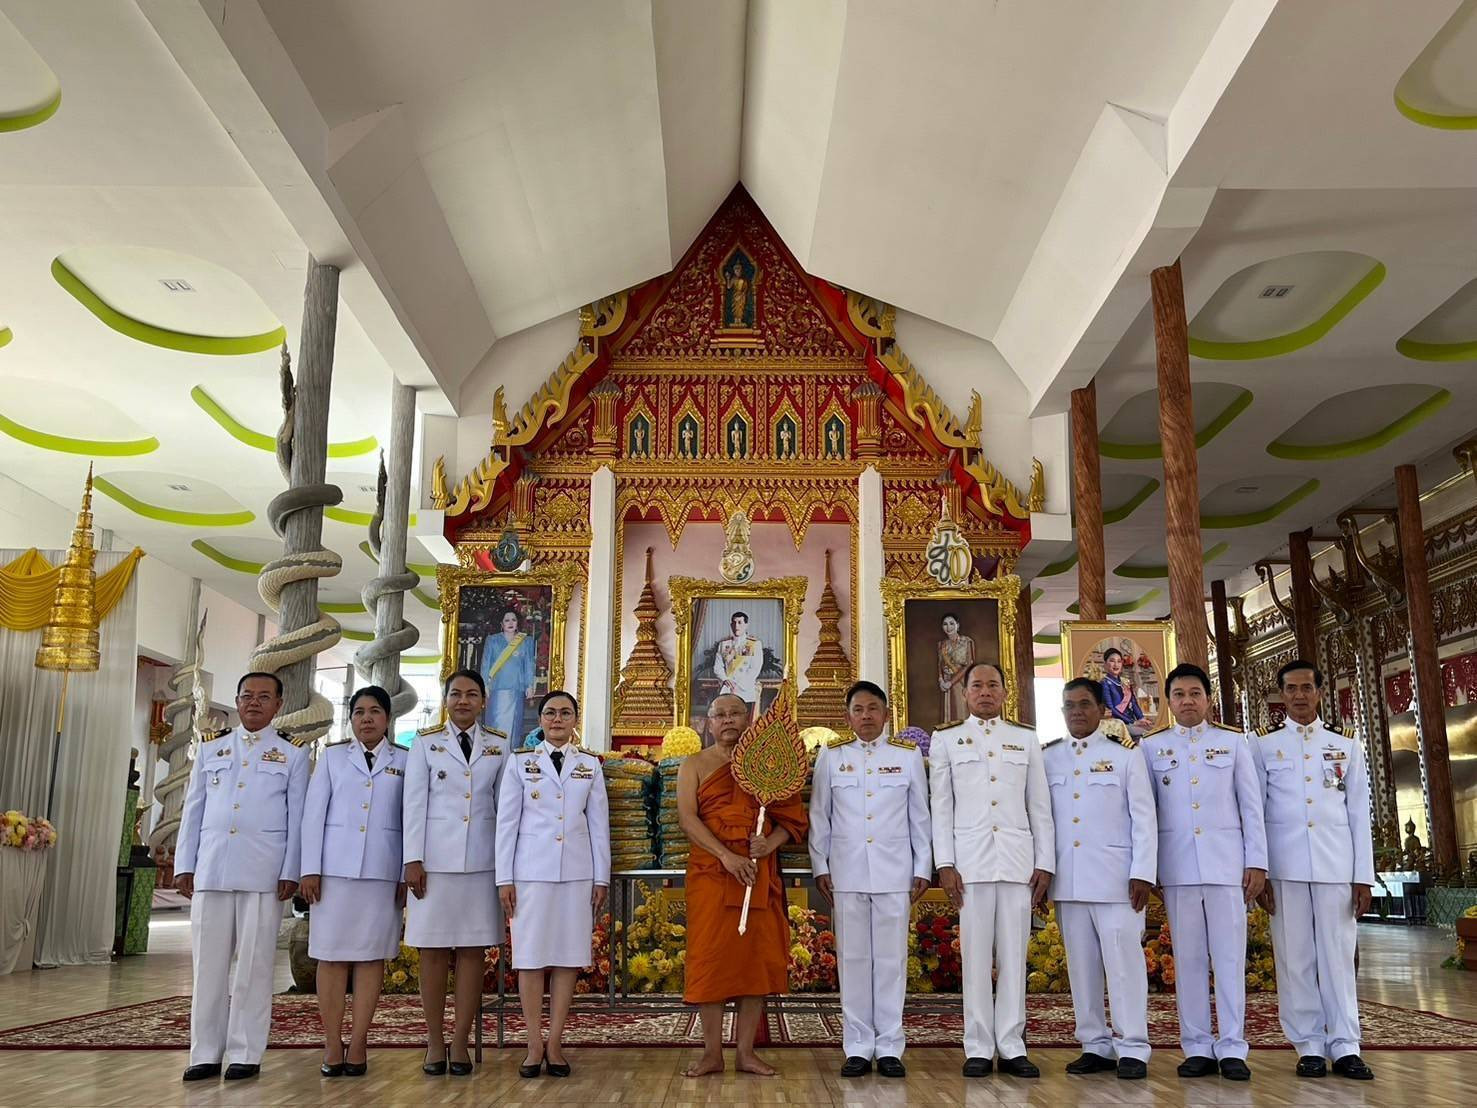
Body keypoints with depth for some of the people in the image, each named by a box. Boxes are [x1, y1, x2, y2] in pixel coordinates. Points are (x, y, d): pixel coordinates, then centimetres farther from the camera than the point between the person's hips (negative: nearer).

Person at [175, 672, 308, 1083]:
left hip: (263, 873, -2)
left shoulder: (292, 756, 9)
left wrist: (290, 872, -4)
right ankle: (205, 1053, 10)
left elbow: (296, 818, 4)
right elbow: (193, 811, 14)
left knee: (253, 965, 0)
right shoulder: (210, 750, 16)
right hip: (211, 869, 3)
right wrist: (184, 865, 6)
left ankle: (245, 1054, 6)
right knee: (209, 964, 3)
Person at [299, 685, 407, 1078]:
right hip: (335, 866, 0)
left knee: (371, 955, 1)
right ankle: (332, 1044, 6)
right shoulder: (332, 757, 11)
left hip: (383, 869, 0)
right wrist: (310, 868, -3)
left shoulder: (405, 762, 9)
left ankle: (358, 1044, 6)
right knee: (332, 954, 1)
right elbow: (314, 813, 5)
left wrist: (408, 874, -2)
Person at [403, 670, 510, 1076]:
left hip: (482, 859, 1)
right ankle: (434, 1042, 12)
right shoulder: (425, 742, 4)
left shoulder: (499, 745, 8)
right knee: (433, 950, 3)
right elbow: (414, 803, 0)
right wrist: (413, 859, -6)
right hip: (435, 857, -1)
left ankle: (460, 1041, 10)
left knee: (472, 950, 2)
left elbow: (505, 805, 8)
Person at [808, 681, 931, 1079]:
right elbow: (819, 815, 8)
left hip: (894, 871, 0)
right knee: (853, 958, 4)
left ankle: (889, 1047, 10)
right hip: (847, 872, 0)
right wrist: (820, 867, 4)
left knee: (891, 958, 2)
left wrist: (923, 867, 5)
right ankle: (857, 1048, 11)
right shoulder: (831, 755, 6)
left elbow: (920, 816, 8)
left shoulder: (908, 754, 6)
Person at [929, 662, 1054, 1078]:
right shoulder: (946, 740, 10)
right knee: (976, 955, 0)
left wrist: (1045, 864, 4)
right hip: (970, 861, -1)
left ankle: (1012, 1047, 9)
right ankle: (978, 1049, 6)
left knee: (1014, 955, 2)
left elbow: (1040, 807, 11)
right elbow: (941, 807, 5)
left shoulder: (1026, 740, 14)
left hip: (1019, 860, 1)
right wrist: (945, 864, -4)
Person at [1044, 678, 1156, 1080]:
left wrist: (1142, 873, -6)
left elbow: (1143, 818, 1)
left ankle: (1132, 1048, 4)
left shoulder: (1124, 757, 4)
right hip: (1067, 879, 3)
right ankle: (1095, 1045, 14)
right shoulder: (1047, 759, 11)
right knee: (1080, 964, 6)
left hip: (1114, 877, -3)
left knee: (1123, 961, -3)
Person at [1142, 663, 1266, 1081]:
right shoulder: (1151, 746, 8)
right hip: (1177, 865, 0)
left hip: (1226, 862, 0)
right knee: (1188, 957, 3)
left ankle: (1232, 1048, 6)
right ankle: (1198, 1048, 9)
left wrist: (1257, 861, 1)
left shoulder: (1233, 742, 8)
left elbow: (1251, 805, 6)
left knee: (1230, 955, 0)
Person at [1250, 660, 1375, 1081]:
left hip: (1336, 865, 1)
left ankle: (1345, 1047, 6)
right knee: (1295, 959, 1)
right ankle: (1310, 1046, 8)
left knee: (1339, 955, 1)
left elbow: (1359, 814, 8)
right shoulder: (1264, 744, 6)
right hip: (1284, 867, -1)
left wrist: (1363, 875, 2)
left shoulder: (1346, 743, 11)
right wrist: (1257, 871, -3)